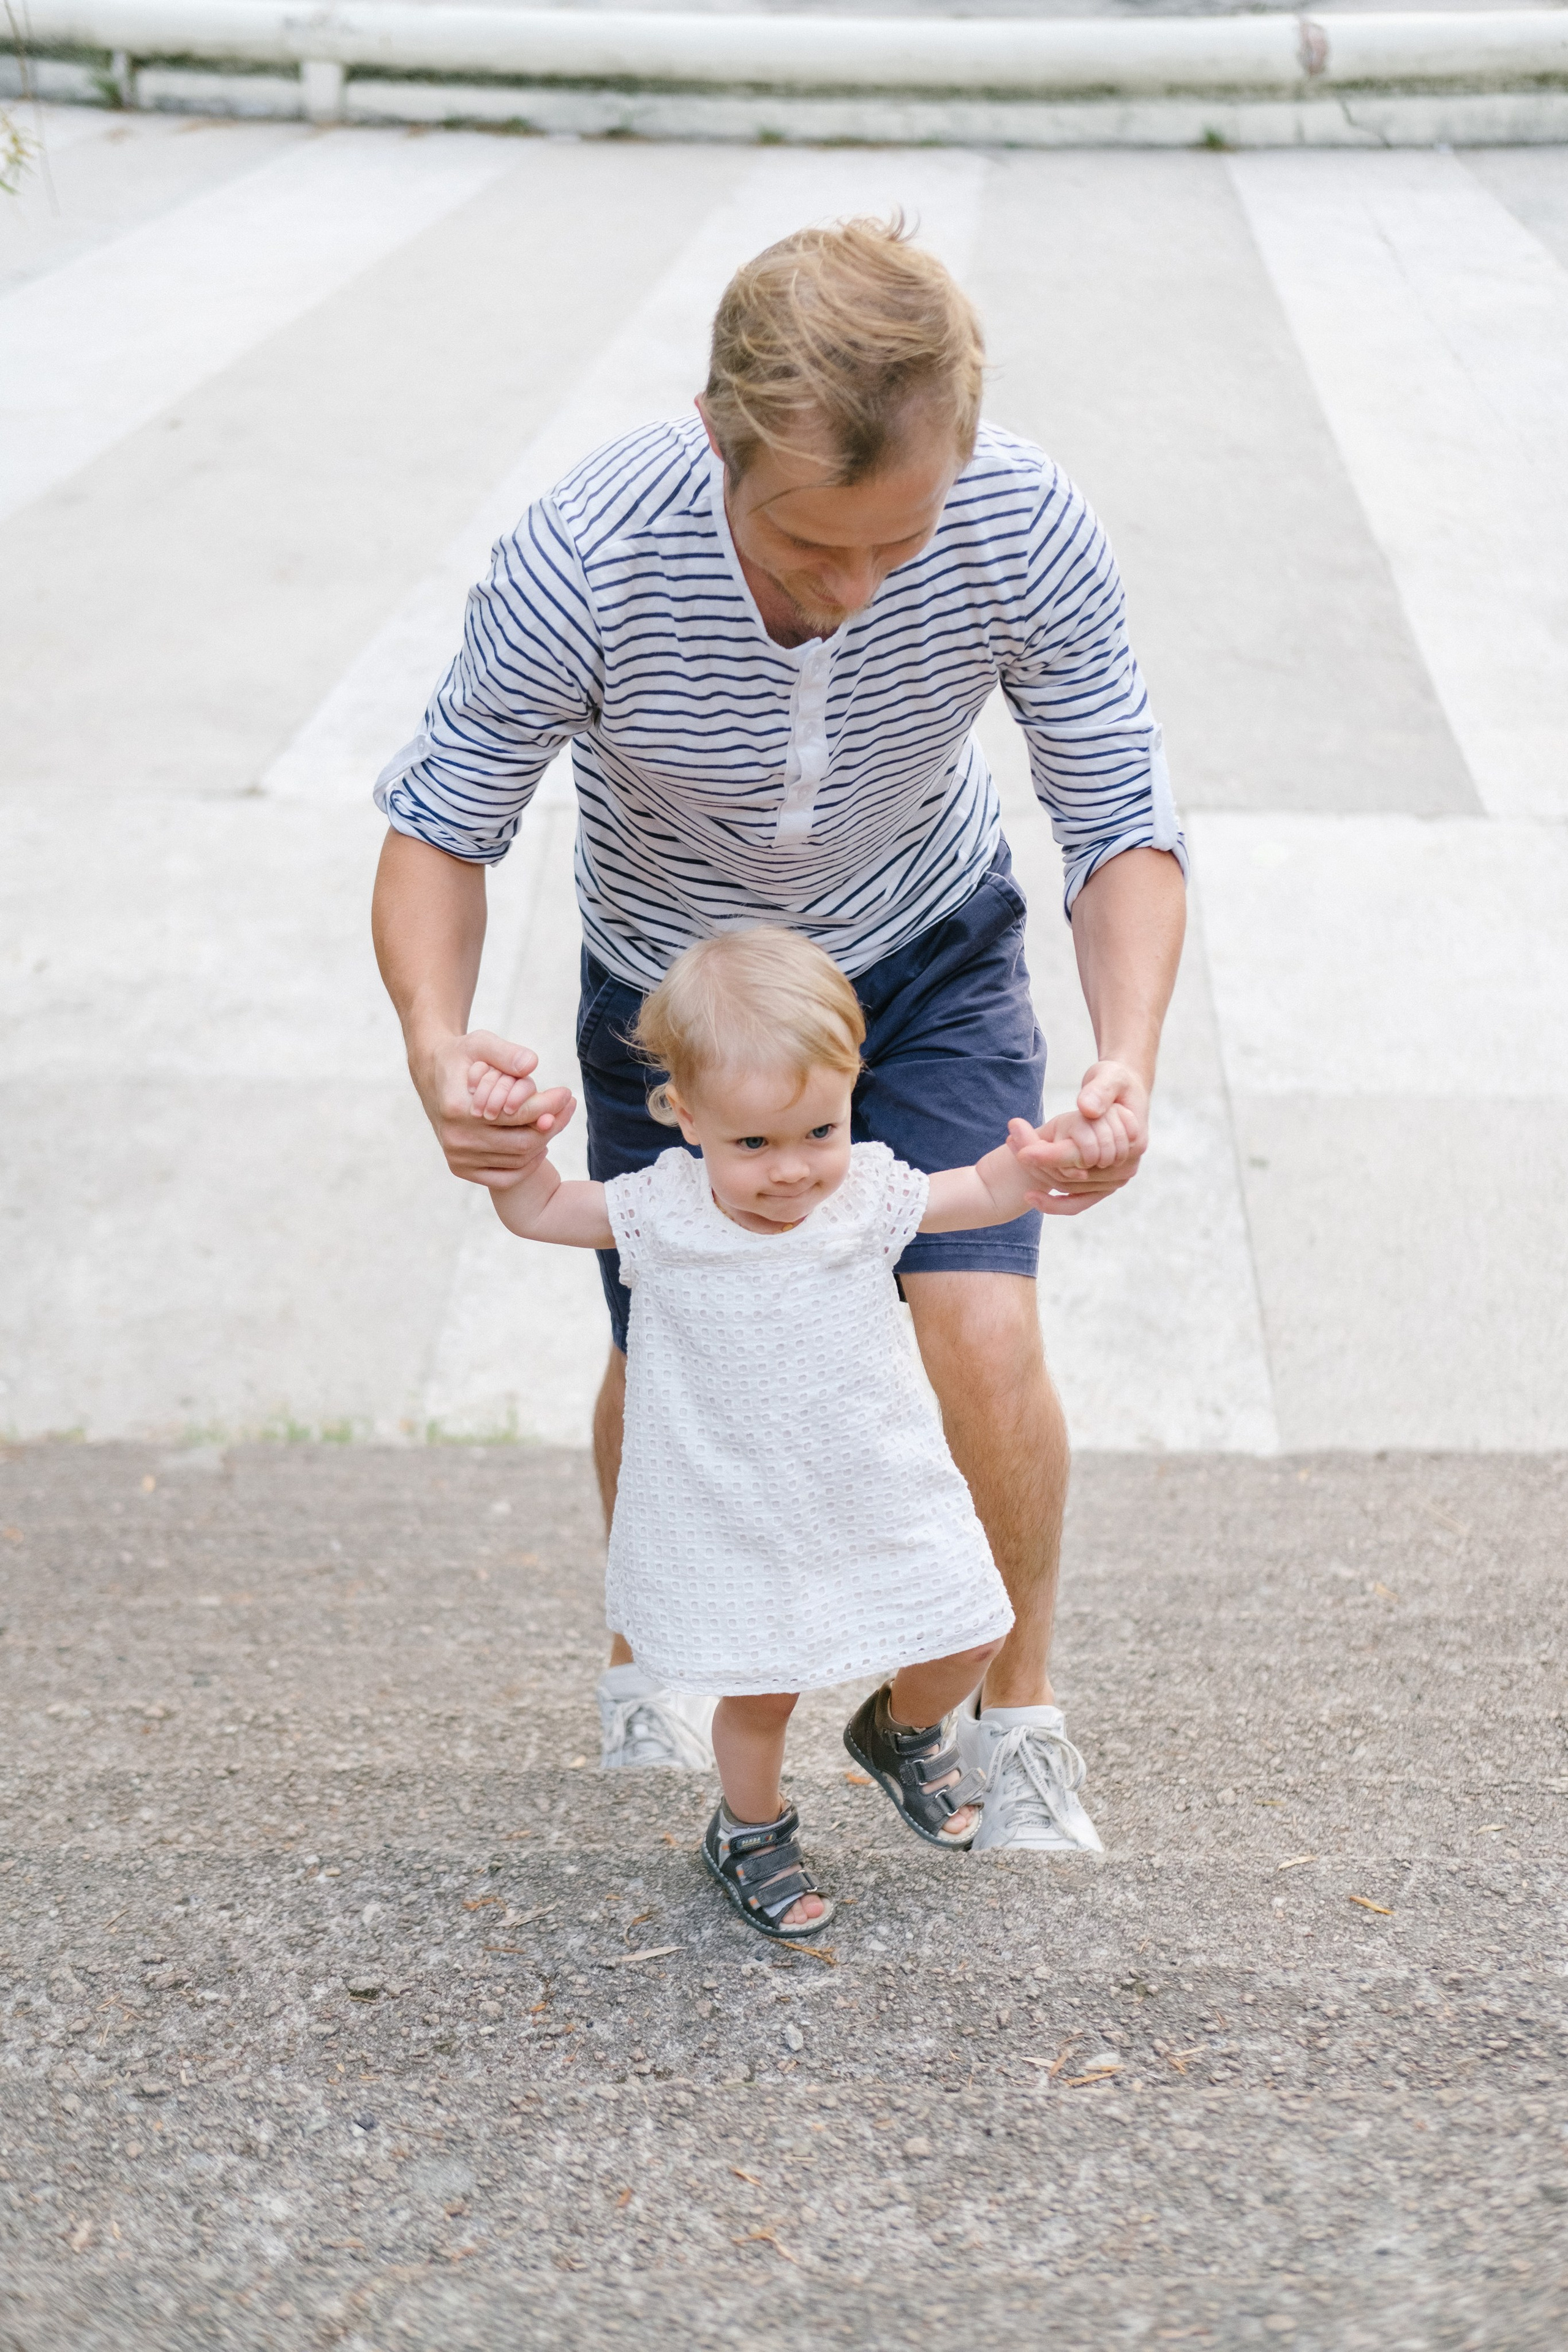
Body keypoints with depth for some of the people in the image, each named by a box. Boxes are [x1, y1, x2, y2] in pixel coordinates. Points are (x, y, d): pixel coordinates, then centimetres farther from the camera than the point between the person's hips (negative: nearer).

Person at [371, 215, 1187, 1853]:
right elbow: (441, 820, -22)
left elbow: (1123, 821, -20)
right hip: (672, 976, 0)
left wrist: (1130, 1057, -40)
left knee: (983, 1331, -14)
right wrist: (437, 1042, -42)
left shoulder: (1027, 534, -31)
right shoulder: (583, 565, -36)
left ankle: (1018, 1723, 13)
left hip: (927, 959, 0)